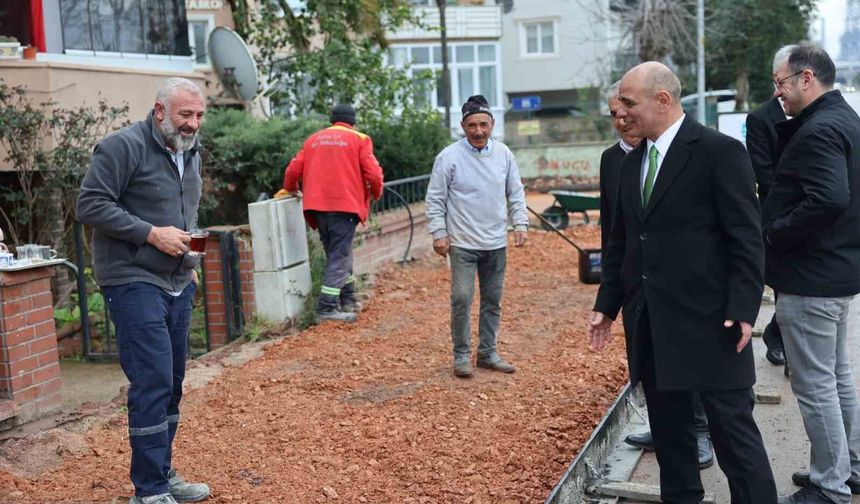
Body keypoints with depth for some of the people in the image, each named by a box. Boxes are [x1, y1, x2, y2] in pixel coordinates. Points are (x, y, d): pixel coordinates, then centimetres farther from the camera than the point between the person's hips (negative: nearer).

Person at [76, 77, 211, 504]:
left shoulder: (190, 153, 15)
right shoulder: (123, 146, -11)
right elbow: (90, 205, -15)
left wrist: (188, 245, 12)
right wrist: (151, 234, -19)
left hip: (178, 285, 8)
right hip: (134, 282, -8)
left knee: (171, 384, 12)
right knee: (152, 383, -10)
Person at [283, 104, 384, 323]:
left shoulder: (313, 140, 17)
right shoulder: (359, 139, 4)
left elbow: (293, 171, 13)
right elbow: (373, 173, -6)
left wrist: (291, 190, 32)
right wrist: (376, 193, 13)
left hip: (318, 206, 5)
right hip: (345, 205, -5)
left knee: (335, 252, 18)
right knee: (339, 255, -4)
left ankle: (348, 299, 26)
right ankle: (328, 307, -11)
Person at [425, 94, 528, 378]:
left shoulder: (503, 154, 2)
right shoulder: (449, 157, -10)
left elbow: (516, 193, 10)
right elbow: (435, 199, -6)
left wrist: (521, 224, 2)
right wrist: (438, 233, -10)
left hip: (496, 244, 4)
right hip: (463, 244, -4)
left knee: (493, 301, 12)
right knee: (462, 299, -6)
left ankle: (488, 352, 25)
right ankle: (461, 355, 9)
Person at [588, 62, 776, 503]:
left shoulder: (720, 151, -8)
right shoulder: (632, 161, 13)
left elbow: (747, 239, -11)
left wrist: (742, 309, -16)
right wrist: (607, 304, 13)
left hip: (708, 322, -7)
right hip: (649, 325, 7)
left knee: (733, 431, 1)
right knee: (667, 431, 15)